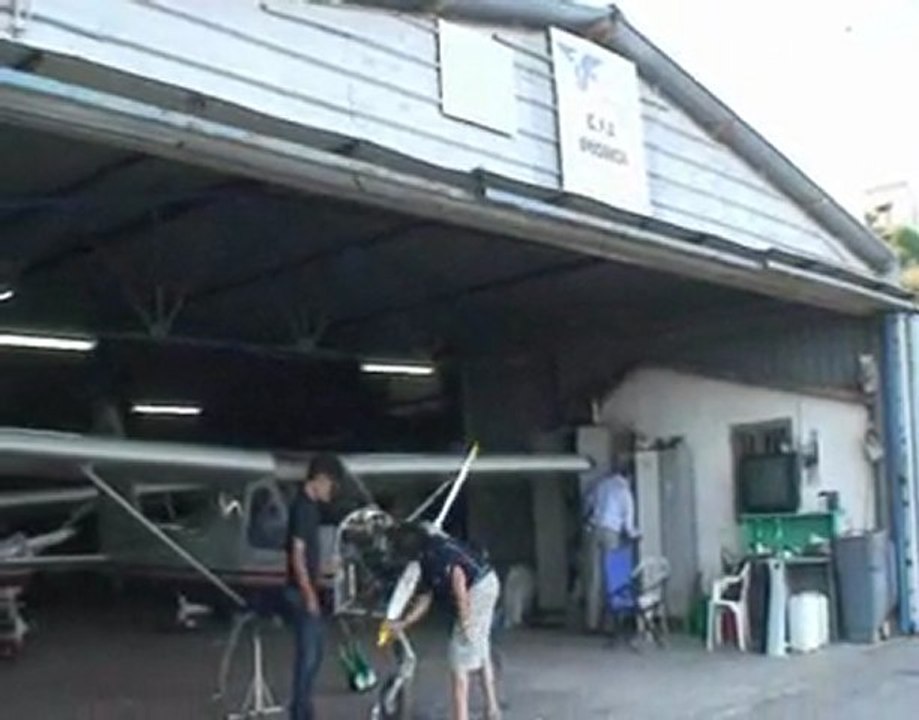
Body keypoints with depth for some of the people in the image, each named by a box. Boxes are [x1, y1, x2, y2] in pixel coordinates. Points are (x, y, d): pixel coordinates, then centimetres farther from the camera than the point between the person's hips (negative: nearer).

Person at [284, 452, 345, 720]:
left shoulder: (309, 505, 12)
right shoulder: (303, 506, -17)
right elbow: (297, 554, -21)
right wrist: (309, 594, -22)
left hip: (308, 590, 10)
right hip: (302, 592, -10)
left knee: (314, 653, 15)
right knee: (307, 655, -4)